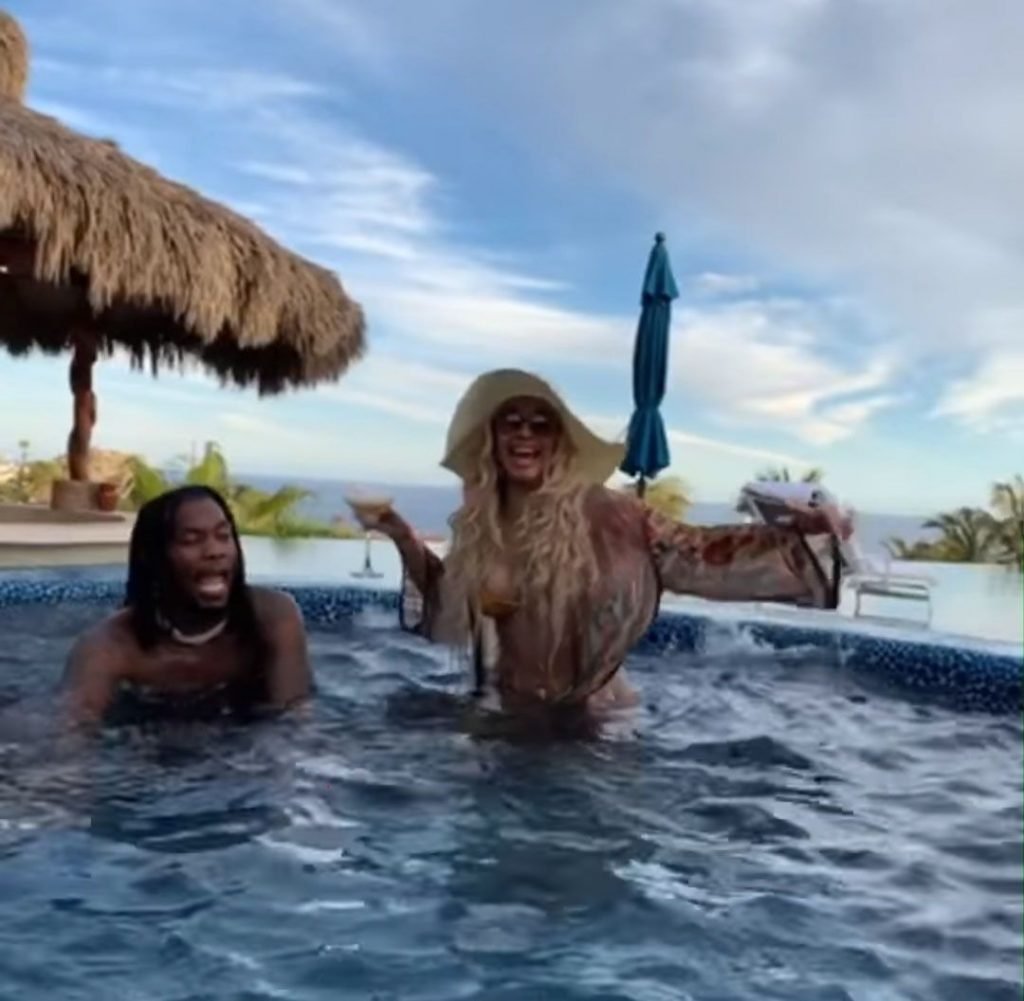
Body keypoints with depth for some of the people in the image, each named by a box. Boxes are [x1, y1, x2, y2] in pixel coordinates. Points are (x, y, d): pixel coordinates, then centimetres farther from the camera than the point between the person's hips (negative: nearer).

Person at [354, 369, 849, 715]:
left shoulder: (605, 513, -15)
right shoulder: (478, 526, -3)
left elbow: (695, 553, -17)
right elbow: (452, 606, 11)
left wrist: (791, 533, -29)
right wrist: (403, 538, 5)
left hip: (591, 710, -3)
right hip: (510, 708, 4)